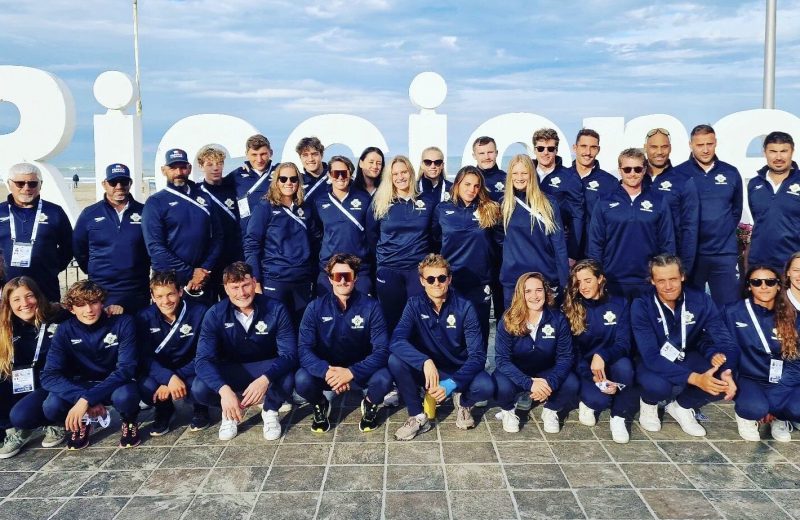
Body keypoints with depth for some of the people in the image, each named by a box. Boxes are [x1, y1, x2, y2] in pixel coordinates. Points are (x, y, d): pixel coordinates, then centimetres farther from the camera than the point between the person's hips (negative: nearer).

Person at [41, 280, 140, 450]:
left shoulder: (123, 323, -18)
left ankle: (129, 422, -1)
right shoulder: (65, 330, -11)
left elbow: (126, 368, -24)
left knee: (125, 396, -37)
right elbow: (49, 376, -17)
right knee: (51, 407, -28)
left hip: (115, 384, -2)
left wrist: (87, 399, -34)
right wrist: (81, 397, -34)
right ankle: (81, 423, 6)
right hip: (81, 386, 2)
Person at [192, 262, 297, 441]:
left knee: (286, 381, -34)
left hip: (266, 369, -1)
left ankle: (270, 410, 1)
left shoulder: (275, 309, -19)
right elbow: (203, 359, -24)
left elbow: (289, 353, -23)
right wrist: (224, 389, -43)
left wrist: (265, 379, -43)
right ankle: (231, 411, 6)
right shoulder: (215, 315, -17)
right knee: (199, 389, -27)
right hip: (231, 371, 1)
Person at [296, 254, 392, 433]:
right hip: (326, 369, 1)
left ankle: (370, 405, 5)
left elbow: (382, 350, -17)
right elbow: (304, 348, -15)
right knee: (302, 379, -30)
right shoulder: (315, 308, -10)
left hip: (360, 370, -1)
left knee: (383, 379, -32)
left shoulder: (370, 307, -13)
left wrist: (351, 372, -32)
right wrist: (326, 371, -35)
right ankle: (320, 405, 6)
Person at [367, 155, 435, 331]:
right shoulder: (380, 204, 2)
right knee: (391, 320, 7)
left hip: (419, 269, 0)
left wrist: (427, 257, 8)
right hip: (388, 270, 0)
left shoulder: (428, 202, 3)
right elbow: (371, 235, 12)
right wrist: (384, 255, 11)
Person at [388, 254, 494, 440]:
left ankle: (463, 402, 7)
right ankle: (418, 416, -8)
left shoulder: (464, 308, -12)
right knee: (395, 360, -28)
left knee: (485, 387, -31)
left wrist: (451, 384, -33)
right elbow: (396, 341, -25)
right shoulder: (414, 305, -10)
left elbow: (477, 354, -17)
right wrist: (425, 361, -43)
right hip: (425, 370, 1)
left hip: (458, 371, 0)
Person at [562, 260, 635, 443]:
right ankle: (589, 403, 7)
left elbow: (623, 343, -11)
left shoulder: (619, 304, -2)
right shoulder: (570, 309, -4)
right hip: (584, 369, -1)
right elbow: (573, 351, -7)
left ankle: (618, 417, -12)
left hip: (611, 364, 1)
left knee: (624, 366, -35)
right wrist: (594, 378, -24)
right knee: (599, 399, -32)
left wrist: (602, 356, -33)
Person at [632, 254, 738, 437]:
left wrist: (726, 372, -40)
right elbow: (651, 356, -32)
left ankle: (681, 407, 3)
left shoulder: (701, 300, -15)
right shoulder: (641, 306, -24)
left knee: (722, 380, -26)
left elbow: (725, 340, -18)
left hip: (686, 359, 4)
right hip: (653, 363, -3)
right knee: (658, 385, -37)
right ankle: (649, 403, 1)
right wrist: (695, 378, -43)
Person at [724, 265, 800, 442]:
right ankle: (745, 415, 5)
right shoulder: (733, 312, -5)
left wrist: (776, 393, -9)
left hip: (781, 383, 2)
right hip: (749, 378, -2)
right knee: (756, 407, -34)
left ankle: (779, 417, 9)